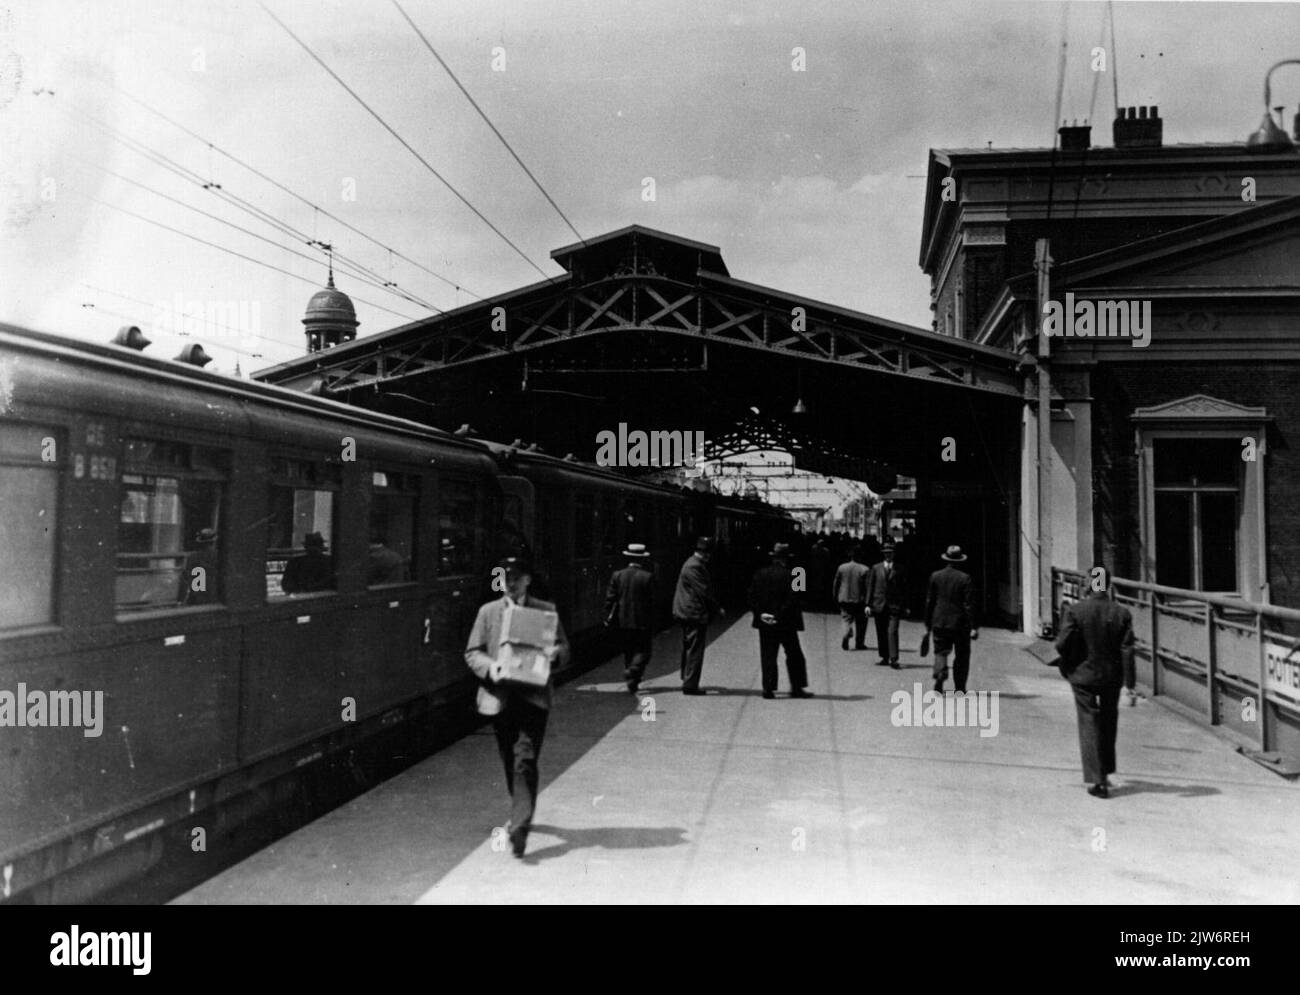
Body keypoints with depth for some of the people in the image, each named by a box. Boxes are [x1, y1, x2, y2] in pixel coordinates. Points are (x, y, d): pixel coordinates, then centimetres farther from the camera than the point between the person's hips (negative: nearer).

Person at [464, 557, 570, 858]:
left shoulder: (547, 611, 5)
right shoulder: (488, 612, 9)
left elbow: (564, 648, 8)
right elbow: (472, 652, 7)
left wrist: (555, 654, -15)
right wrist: (489, 666, -13)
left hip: (533, 697, -3)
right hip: (499, 697, 3)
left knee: (525, 760, -13)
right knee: (510, 762, 14)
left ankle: (520, 826, -13)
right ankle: (522, 813, 36)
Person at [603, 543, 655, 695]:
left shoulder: (617, 575, 0)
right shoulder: (647, 577, -9)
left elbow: (610, 598, 0)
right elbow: (651, 602, -8)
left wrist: (608, 618, 7)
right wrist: (652, 625, -1)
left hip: (622, 621, 4)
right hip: (641, 622, -4)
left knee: (628, 651, 16)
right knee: (643, 651, 5)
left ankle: (632, 682, 21)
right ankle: (633, 671, -19)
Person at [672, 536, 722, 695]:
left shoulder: (694, 563, 15)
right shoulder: (694, 567, -19)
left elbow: (706, 588, 18)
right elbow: (704, 591, -19)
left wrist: (715, 607, 14)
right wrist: (717, 608, -9)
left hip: (687, 613, 11)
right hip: (695, 613, -11)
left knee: (689, 648, 18)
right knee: (695, 650, -6)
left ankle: (687, 681, 29)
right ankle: (690, 684, -3)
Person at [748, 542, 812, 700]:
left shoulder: (760, 574, 3)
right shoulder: (789, 576, -11)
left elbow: (752, 597, 1)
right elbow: (792, 601, -16)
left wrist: (760, 613, -2)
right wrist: (780, 616, -12)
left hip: (765, 623, 4)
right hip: (786, 623, -4)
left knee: (767, 657, 8)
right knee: (794, 656, 9)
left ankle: (768, 688, 6)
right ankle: (797, 688, 12)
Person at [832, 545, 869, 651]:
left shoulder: (841, 568, 0)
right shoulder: (864, 570, -8)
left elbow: (835, 584, 4)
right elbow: (867, 587, -8)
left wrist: (835, 598, 14)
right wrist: (867, 602, 0)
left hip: (844, 599, 2)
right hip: (859, 600, -2)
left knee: (847, 619, 10)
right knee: (860, 622, 13)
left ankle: (846, 635, -17)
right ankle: (859, 643, 17)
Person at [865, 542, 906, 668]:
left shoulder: (899, 570, 6)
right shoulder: (876, 568, 8)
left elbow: (904, 588, 8)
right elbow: (870, 586, 8)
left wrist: (905, 606, 4)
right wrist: (868, 604, 2)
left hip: (894, 606, -2)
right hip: (879, 605, 2)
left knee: (892, 631, -13)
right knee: (881, 633, 7)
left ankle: (893, 659, -13)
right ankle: (884, 657, 18)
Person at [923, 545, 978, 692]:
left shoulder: (935, 576, 1)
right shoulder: (964, 578, -8)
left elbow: (929, 601, 5)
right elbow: (969, 604, -10)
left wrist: (928, 624, 13)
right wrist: (973, 627, -8)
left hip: (939, 622, 2)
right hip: (960, 623, -2)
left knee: (940, 652, 7)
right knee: (962, 655, 11)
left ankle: (940, 675, -20)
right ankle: (960, 687, 13)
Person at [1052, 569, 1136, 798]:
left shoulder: (1075, 610, -14)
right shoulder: (1122, 613, -7)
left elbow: (1062, 644, -14)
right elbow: (1127, 650, -8)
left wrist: (1067, 666, 7)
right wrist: (1130, 683, -3)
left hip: (1083, 675, -3)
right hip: (1112, 677, 3)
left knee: (1090, 726, 4)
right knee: (1108, 725, 20)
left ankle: (1097, 780, -1)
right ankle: (1105, 772, 32)